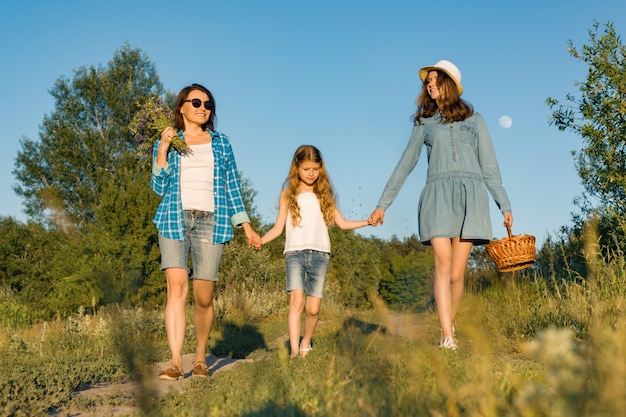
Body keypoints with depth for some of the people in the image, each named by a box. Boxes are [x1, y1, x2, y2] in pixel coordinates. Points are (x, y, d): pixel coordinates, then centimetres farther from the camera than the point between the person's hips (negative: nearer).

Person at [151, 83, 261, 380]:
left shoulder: (221, 143, 15)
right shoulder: (167, 142, 12)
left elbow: (232, 187, 15)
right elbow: (159, 188, 3)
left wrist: (246, 227, 10)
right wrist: (162, 149, -7)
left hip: (211, 222, 1)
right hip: (175, 219, -1)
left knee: (204, 297, -2)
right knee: (177, 286, -17)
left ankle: (200, 358, 17)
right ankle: (176, 362, -14)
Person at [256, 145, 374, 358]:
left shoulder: (324, 194, 14)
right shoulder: (288, 194, 10)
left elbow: (342, 223, 12)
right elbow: (278, 228, 6)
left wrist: (367, 222, 0)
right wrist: (260, 240, -11)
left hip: (320, 254, 1)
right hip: (295, 252, -1)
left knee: (313, 308, -2)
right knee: (296, 300, -20)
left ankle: (306, 343, 23)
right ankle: (294, 351, -23)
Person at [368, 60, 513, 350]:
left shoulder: (474, 121, 20)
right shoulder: (425, 123, 21)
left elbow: (489, 168, 17)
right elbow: (405, 165, 20)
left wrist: (505, 205, 10)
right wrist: (382, 205, 16)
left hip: (470, 195, 0)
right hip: (438, 193, 0)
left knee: (457, 272, -5)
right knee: (443, 264, -17)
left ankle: (448, 326, 12)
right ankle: (447, 336, -19)